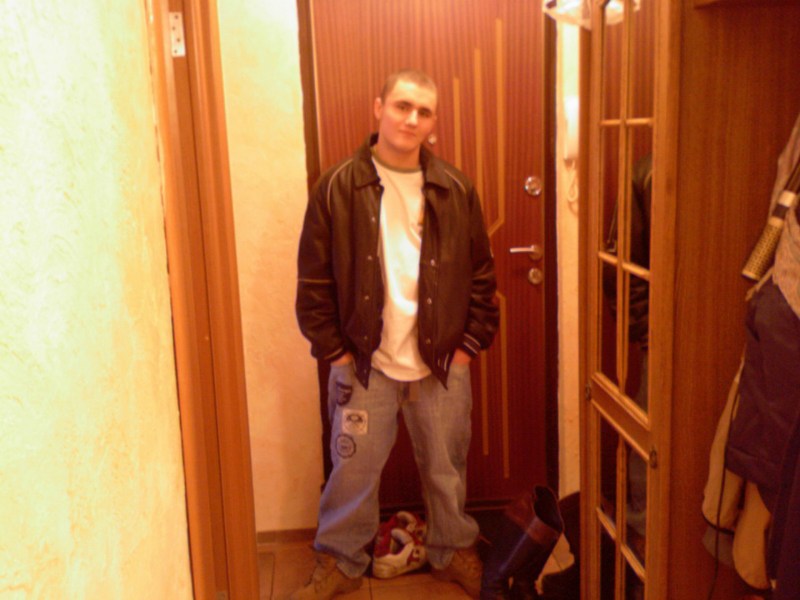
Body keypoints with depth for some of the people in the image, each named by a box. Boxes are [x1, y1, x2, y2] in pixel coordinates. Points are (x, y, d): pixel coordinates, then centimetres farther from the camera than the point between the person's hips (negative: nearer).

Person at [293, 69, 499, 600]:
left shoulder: (455, 190, -1)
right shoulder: (338, 188, -6)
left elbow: (482, 274, 5)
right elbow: (314, 281, -4)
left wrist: (470, 344, 1)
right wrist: (334, 351, -6)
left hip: (443, 363, 2)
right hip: (364, 363, -1)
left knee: (447, 470, 17)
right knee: (353, 471, 11)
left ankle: (455, 551, 40)